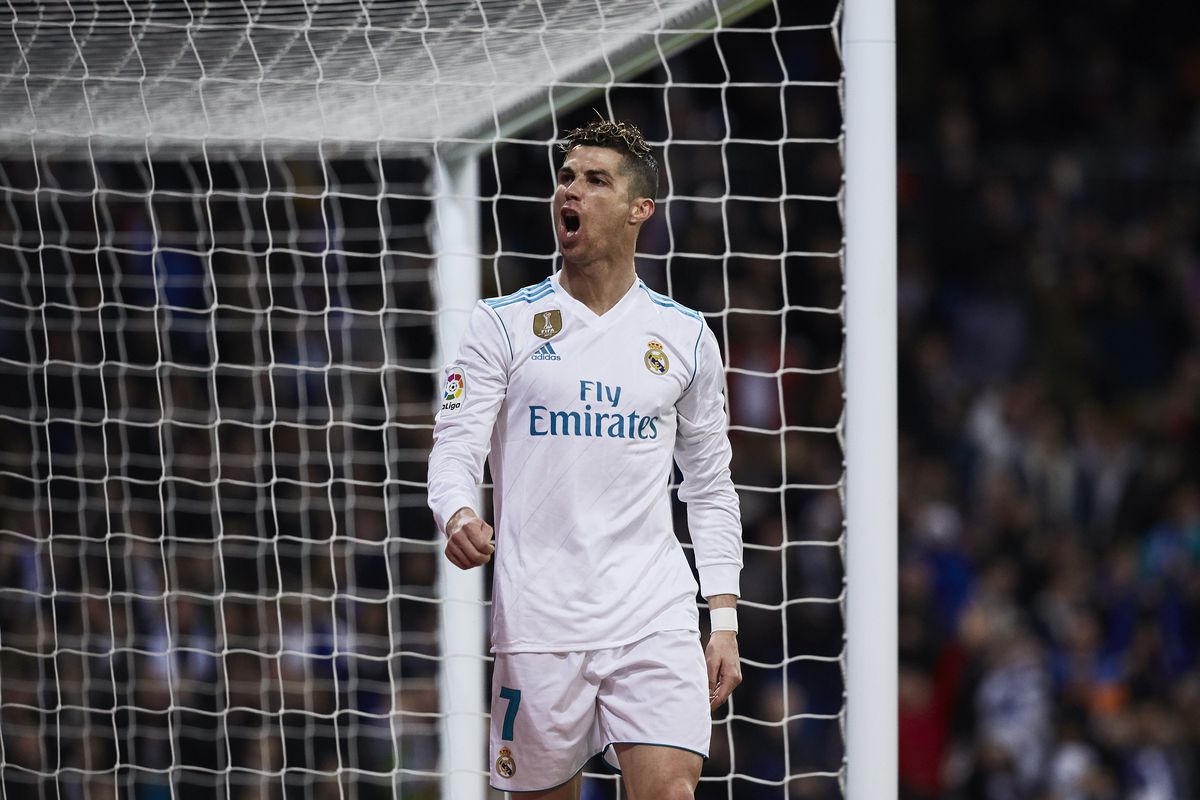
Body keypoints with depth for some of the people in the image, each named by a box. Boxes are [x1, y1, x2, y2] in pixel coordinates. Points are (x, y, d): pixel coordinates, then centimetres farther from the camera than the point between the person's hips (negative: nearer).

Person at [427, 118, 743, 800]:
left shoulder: (685, 335, 10)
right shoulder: (503, 324, 5)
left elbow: (710, 487, 15)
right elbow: (455, 449, -1)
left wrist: (725, 621, 8)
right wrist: (458, 517, -24)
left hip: (657, 619, 0)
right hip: (538, 625, 0)